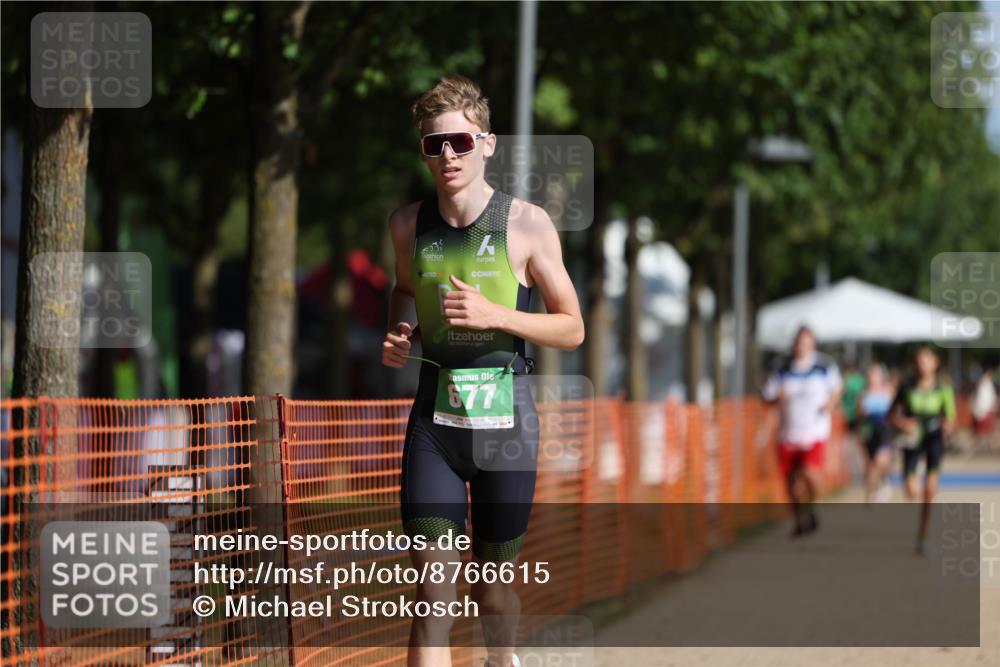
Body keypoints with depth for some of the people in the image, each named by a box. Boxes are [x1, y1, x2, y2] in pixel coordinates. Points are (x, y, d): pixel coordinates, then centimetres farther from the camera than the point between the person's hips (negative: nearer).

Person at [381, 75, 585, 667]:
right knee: (434, 598, -10)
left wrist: (495, 315, -15)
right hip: (434, 419, 1)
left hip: (505, 418, -1)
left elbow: (572, 329, -1)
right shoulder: (409, 224, 5)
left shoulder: (527, 224, -5)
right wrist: (399, 335, 6)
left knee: (493, 593, 12)